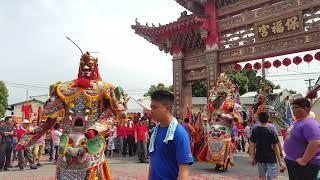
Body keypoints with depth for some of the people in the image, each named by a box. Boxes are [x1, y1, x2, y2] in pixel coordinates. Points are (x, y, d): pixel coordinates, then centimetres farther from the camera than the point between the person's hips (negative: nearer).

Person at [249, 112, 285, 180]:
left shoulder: (254, 131, -3)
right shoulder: (271, 132, -13)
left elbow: (252, 146, 1)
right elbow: (275, 147, -11)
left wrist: (253, 158, 11)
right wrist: (280, 161, -3)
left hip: (259, 158, 4)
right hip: (271, 158, -4)